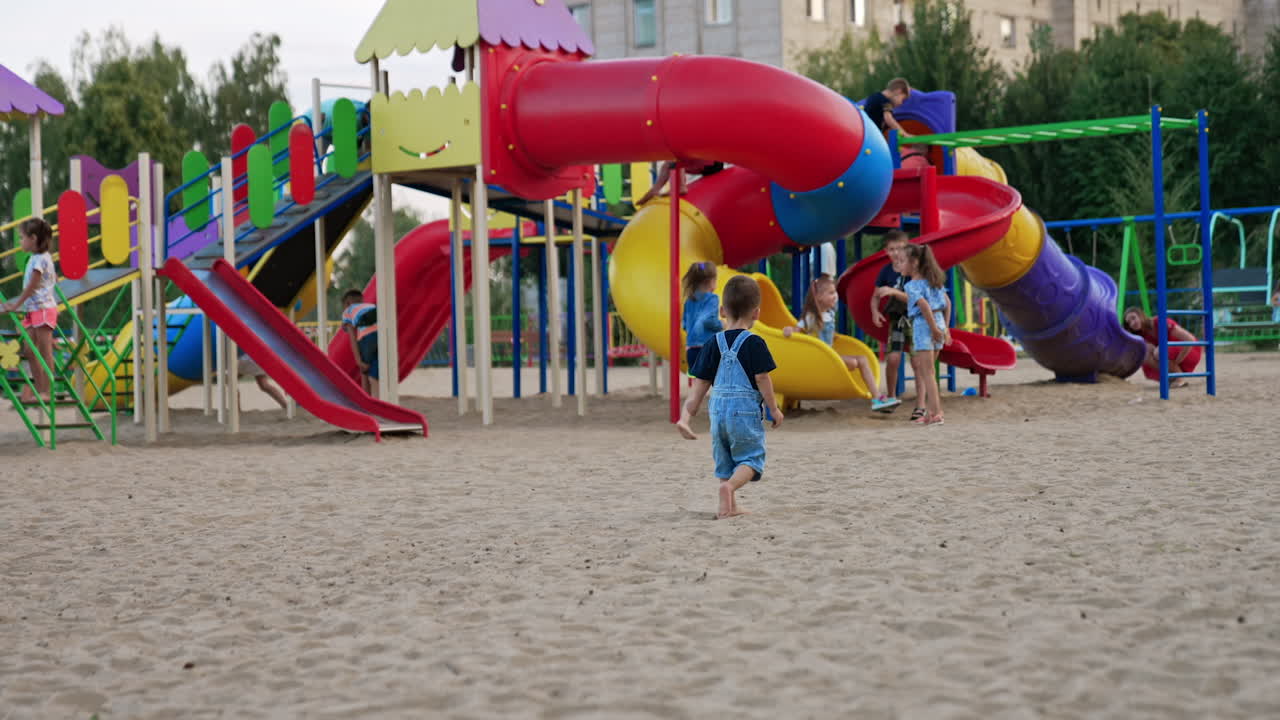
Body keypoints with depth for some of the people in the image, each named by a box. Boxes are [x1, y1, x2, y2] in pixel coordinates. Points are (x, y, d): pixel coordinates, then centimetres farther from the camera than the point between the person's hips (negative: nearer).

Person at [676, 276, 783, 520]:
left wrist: (685, 416, 4)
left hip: (718, 409, 5)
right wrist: (774, 409, 2)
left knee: (724, 458, 17)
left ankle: (730, 505, 15)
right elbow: (762, 379, -10)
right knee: (751, 457, 2)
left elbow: (700, 384, 4)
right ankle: (729, 486, -25)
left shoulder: (714, 344, 5)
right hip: (745, 409, -5)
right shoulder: (754, 343, -8)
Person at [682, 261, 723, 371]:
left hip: (692, 350, 6)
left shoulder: (690, 300, 11)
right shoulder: (712, 298, -8)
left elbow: (684, 323, 17)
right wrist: (721, 326, -3)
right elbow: (709, 320, -20)